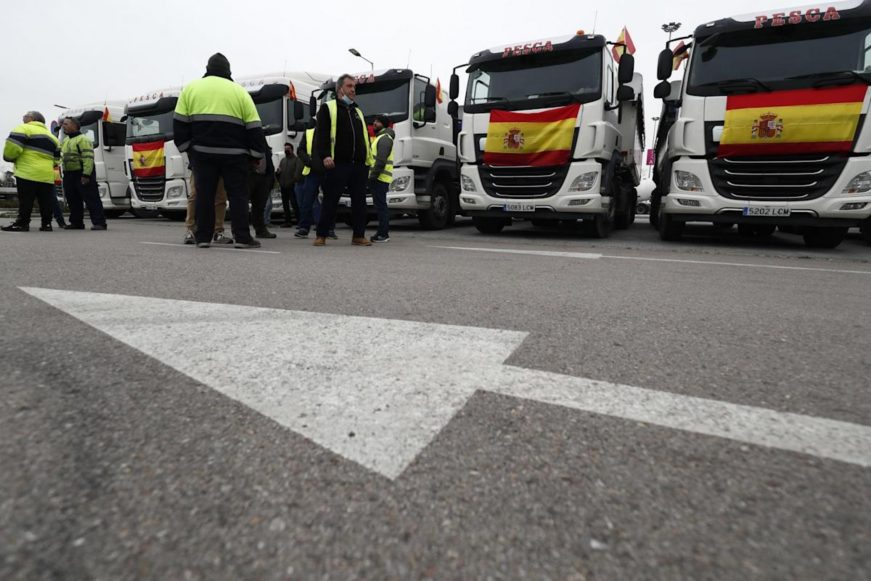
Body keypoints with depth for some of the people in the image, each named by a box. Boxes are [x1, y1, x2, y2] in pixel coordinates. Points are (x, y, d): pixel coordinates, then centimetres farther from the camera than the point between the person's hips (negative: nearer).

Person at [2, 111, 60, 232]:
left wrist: (9, 157, 6)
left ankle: (22, 223, -3)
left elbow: (12, 146, -11)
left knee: (25, 200, -4)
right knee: (45, 202, 7)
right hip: (47, 175, 6)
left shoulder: (24, 129, 0)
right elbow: (56, 158, 23)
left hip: (28, 173, -6)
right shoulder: (51, 136, 23)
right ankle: (46, 224, 8)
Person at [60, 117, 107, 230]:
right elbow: (62, 157, 27)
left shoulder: (83, 140, -10)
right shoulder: (65, 141, 20)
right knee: (73, 201, 12)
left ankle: (99, 222, -11)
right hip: (69, 175, 9)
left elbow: (88, 158, -19)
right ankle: (76, 223, 19)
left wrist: (86, 175, -25)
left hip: (82, 175, -9)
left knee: (91, 199, -10)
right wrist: (64, 174, 18)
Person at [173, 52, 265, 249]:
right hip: (234, 152, -2)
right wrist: (258, 154, 7)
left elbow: (179, 123, 9)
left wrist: (186, 147, 16)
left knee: (204, 194, 6)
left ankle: (203, 237, 6)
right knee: (238, 195, 2)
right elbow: (254, 128, 2)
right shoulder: (239, 91, 8)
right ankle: (242, 238, -3)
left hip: (202, 151, 2)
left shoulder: (190, 88, 13)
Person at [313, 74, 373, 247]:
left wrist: (368, 159, 16)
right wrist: (325, 155, -18)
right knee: (330, 200, -4)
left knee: (359, 201, 3)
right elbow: (321, 134, -4)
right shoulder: (328, 108, 7)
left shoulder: (358, 111, 26)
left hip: (359, 165, 5)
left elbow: (365, 136, 26)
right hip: (337, 164, -5)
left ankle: (358, 235, 10)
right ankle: (321, 235, 4)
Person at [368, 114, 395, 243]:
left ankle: (383, 234, -8)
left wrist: (373, 175, -20)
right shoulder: (380, 137, 25)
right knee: (380, 206, 11)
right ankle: (382, 232, 16)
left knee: (381, 206, -10)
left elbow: (381, 160, -19)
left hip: (380, 178, -10)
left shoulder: (384, 138, -9)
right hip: (378, 178, 10)